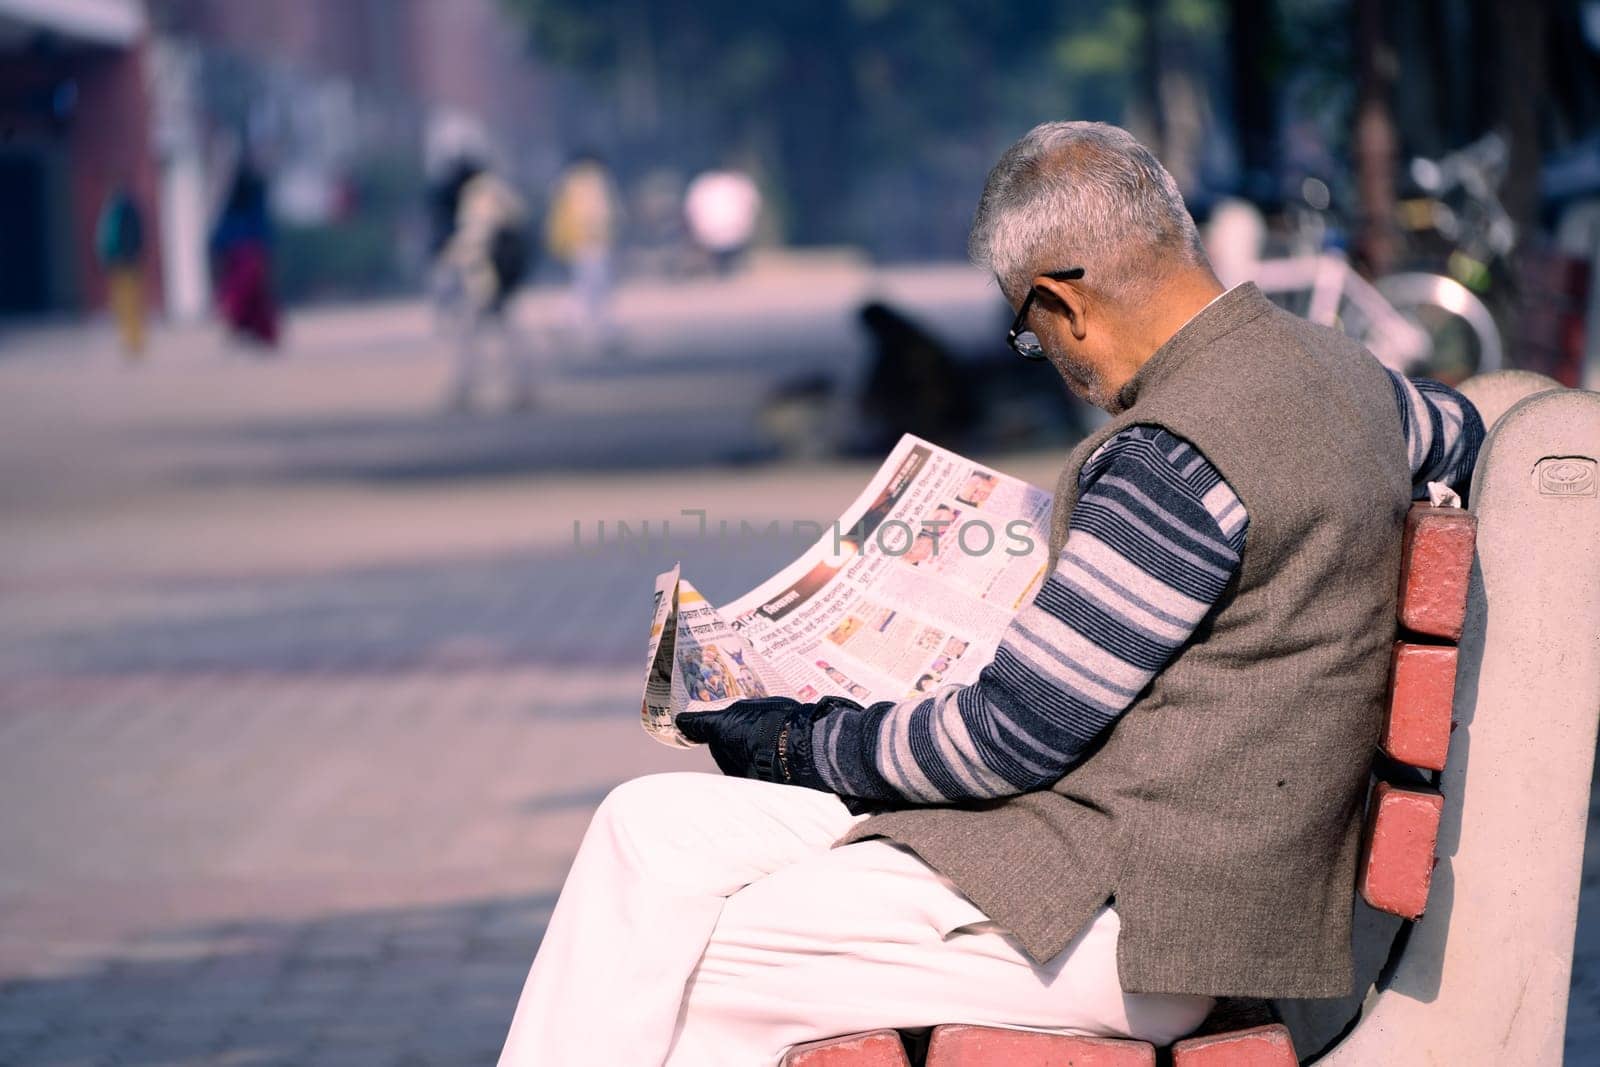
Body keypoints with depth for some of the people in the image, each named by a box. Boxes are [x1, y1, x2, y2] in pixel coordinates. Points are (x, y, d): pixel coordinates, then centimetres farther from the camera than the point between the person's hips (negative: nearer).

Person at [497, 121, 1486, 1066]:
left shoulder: (1178, 458, -22)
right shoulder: (1325, 362, 8)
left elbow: (1013, 737, -18)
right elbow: (1451, 428, 33)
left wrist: (801, 745, -2)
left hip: (1134, 925, -11)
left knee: (671, 974, -10)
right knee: (654, 826, 7)